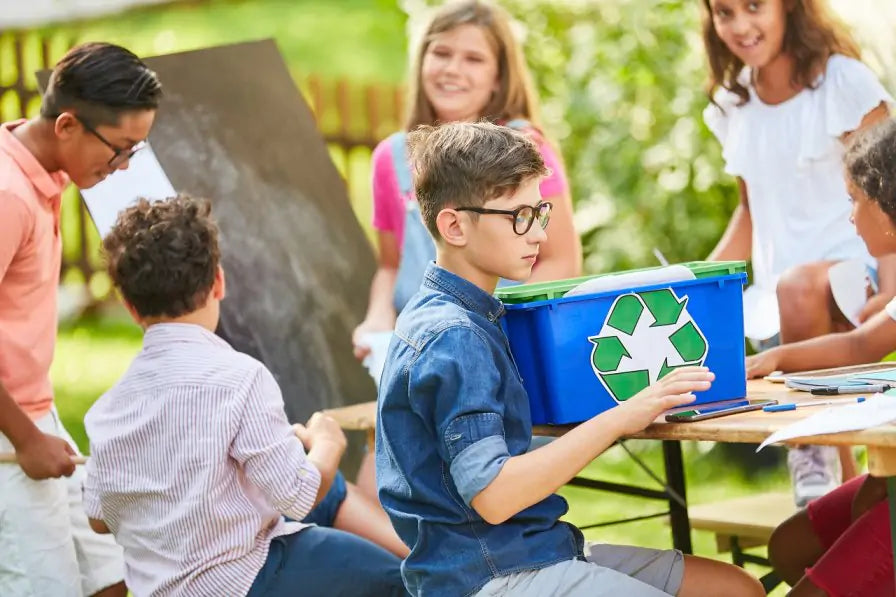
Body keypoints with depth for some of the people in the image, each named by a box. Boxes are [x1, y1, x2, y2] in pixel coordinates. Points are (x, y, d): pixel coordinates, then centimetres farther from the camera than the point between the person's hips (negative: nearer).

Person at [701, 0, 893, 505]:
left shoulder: (843, 81, -6)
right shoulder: (733, 105, 11)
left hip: (851, 271, -6)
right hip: (776, 297, 6)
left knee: (800, 288, -37)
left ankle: (818, 454, -19)